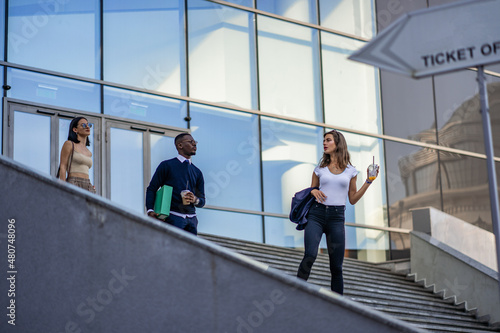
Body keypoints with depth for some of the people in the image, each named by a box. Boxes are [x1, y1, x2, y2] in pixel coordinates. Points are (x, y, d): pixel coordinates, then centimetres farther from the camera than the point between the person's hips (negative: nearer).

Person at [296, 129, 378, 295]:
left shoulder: (350, 171, 9)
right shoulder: (320, 169, 10)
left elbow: (353, 199, 13)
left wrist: (368, 181, 6)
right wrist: (314, 191, -3)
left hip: (337, 217, 0)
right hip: (316, 214, 0)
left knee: (336, 267, -1)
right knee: (310, 256, -22)